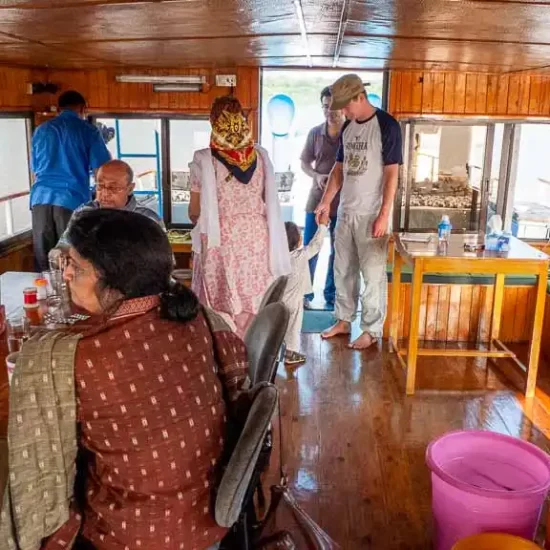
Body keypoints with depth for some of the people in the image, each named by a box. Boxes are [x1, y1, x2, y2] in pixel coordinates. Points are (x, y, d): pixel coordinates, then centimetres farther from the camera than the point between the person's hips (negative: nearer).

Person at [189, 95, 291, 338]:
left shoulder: (204, 160, -9)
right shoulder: (260, 156, 0)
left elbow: (194, 211, -1)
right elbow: (269, 202, 10)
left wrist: (201, 223, 21)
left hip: (221, 239, -3)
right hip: (256, 236, 3)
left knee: (222, 303, 8)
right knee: (254, 300, 13)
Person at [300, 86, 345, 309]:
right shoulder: (315, 133, 2)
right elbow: (305, 162, 9)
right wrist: (317, 176, -10)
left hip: (344, 202, -2)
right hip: (317, 199, 2)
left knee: (338, 251, 8)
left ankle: (331, 296, 22)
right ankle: (305, 294, 18)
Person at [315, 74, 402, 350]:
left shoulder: (387, 126, -12)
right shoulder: (347, 128, 10)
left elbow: (392, 174, -14)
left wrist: (384, 215, -18)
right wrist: (326, 201, 6)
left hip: (371, 215, -7)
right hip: (346, 212, 7)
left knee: (373, 274, 2)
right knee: (343, 270, 14)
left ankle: (372, 330, 14)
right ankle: (343, 320, 29)